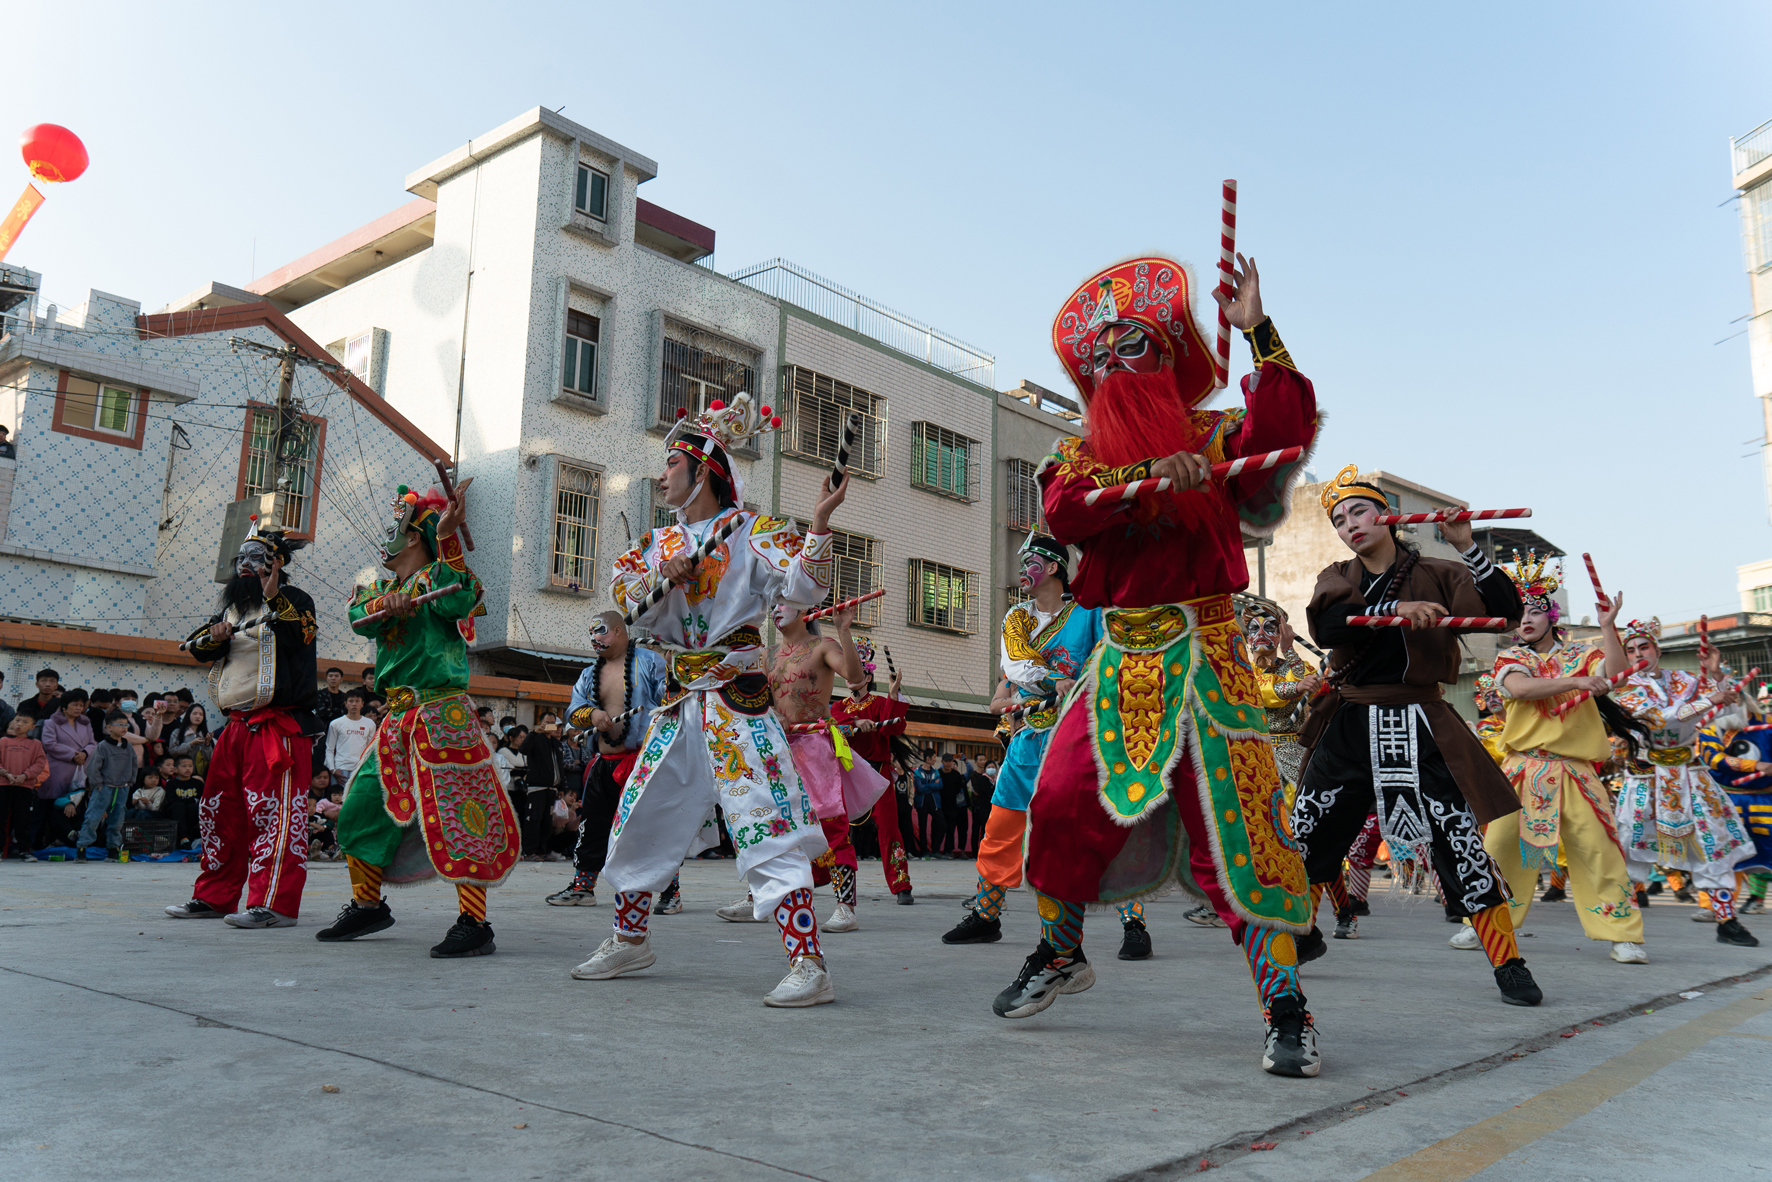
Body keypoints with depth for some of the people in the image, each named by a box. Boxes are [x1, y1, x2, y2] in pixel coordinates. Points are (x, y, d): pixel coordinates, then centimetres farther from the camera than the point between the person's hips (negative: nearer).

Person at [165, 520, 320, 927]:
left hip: (278, 723, -9)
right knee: (219, 809, 14)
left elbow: (302, 635, -19)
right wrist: (214, 637, -6)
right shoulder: (232, 606, 23)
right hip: (236, 724, 9)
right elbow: (198, 647, 15)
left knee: (273, 810, -13)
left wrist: (274, 599, -29)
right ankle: (213, 897, 25)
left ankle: (274, 904, -14)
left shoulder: (292, 600, 0)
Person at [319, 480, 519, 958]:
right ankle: (368, 905, 29)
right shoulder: (381, 587, 21)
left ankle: (474, 924, -10)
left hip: (441, 714, -8)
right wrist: (384, 604, -20)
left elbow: (459, 602, -23)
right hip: (397, 718, 8)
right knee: (361, 808, 12)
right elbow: (359, 620, 1)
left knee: (457, 815, -12)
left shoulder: (438, 577, 0)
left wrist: (449, 542, -24)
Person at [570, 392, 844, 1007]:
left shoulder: (751, 532, -4)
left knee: (768, 825, -15)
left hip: (737, 696, -7)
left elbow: (804, 588, -15)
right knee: (638, 817, 13)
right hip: (678, 698, 7)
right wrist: (662, 577, -10)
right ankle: (629, 939, 31)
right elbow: (627, 601, 8)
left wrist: (819, 524, -28)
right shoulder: (661, 541, 15)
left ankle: (807, 963, -13)